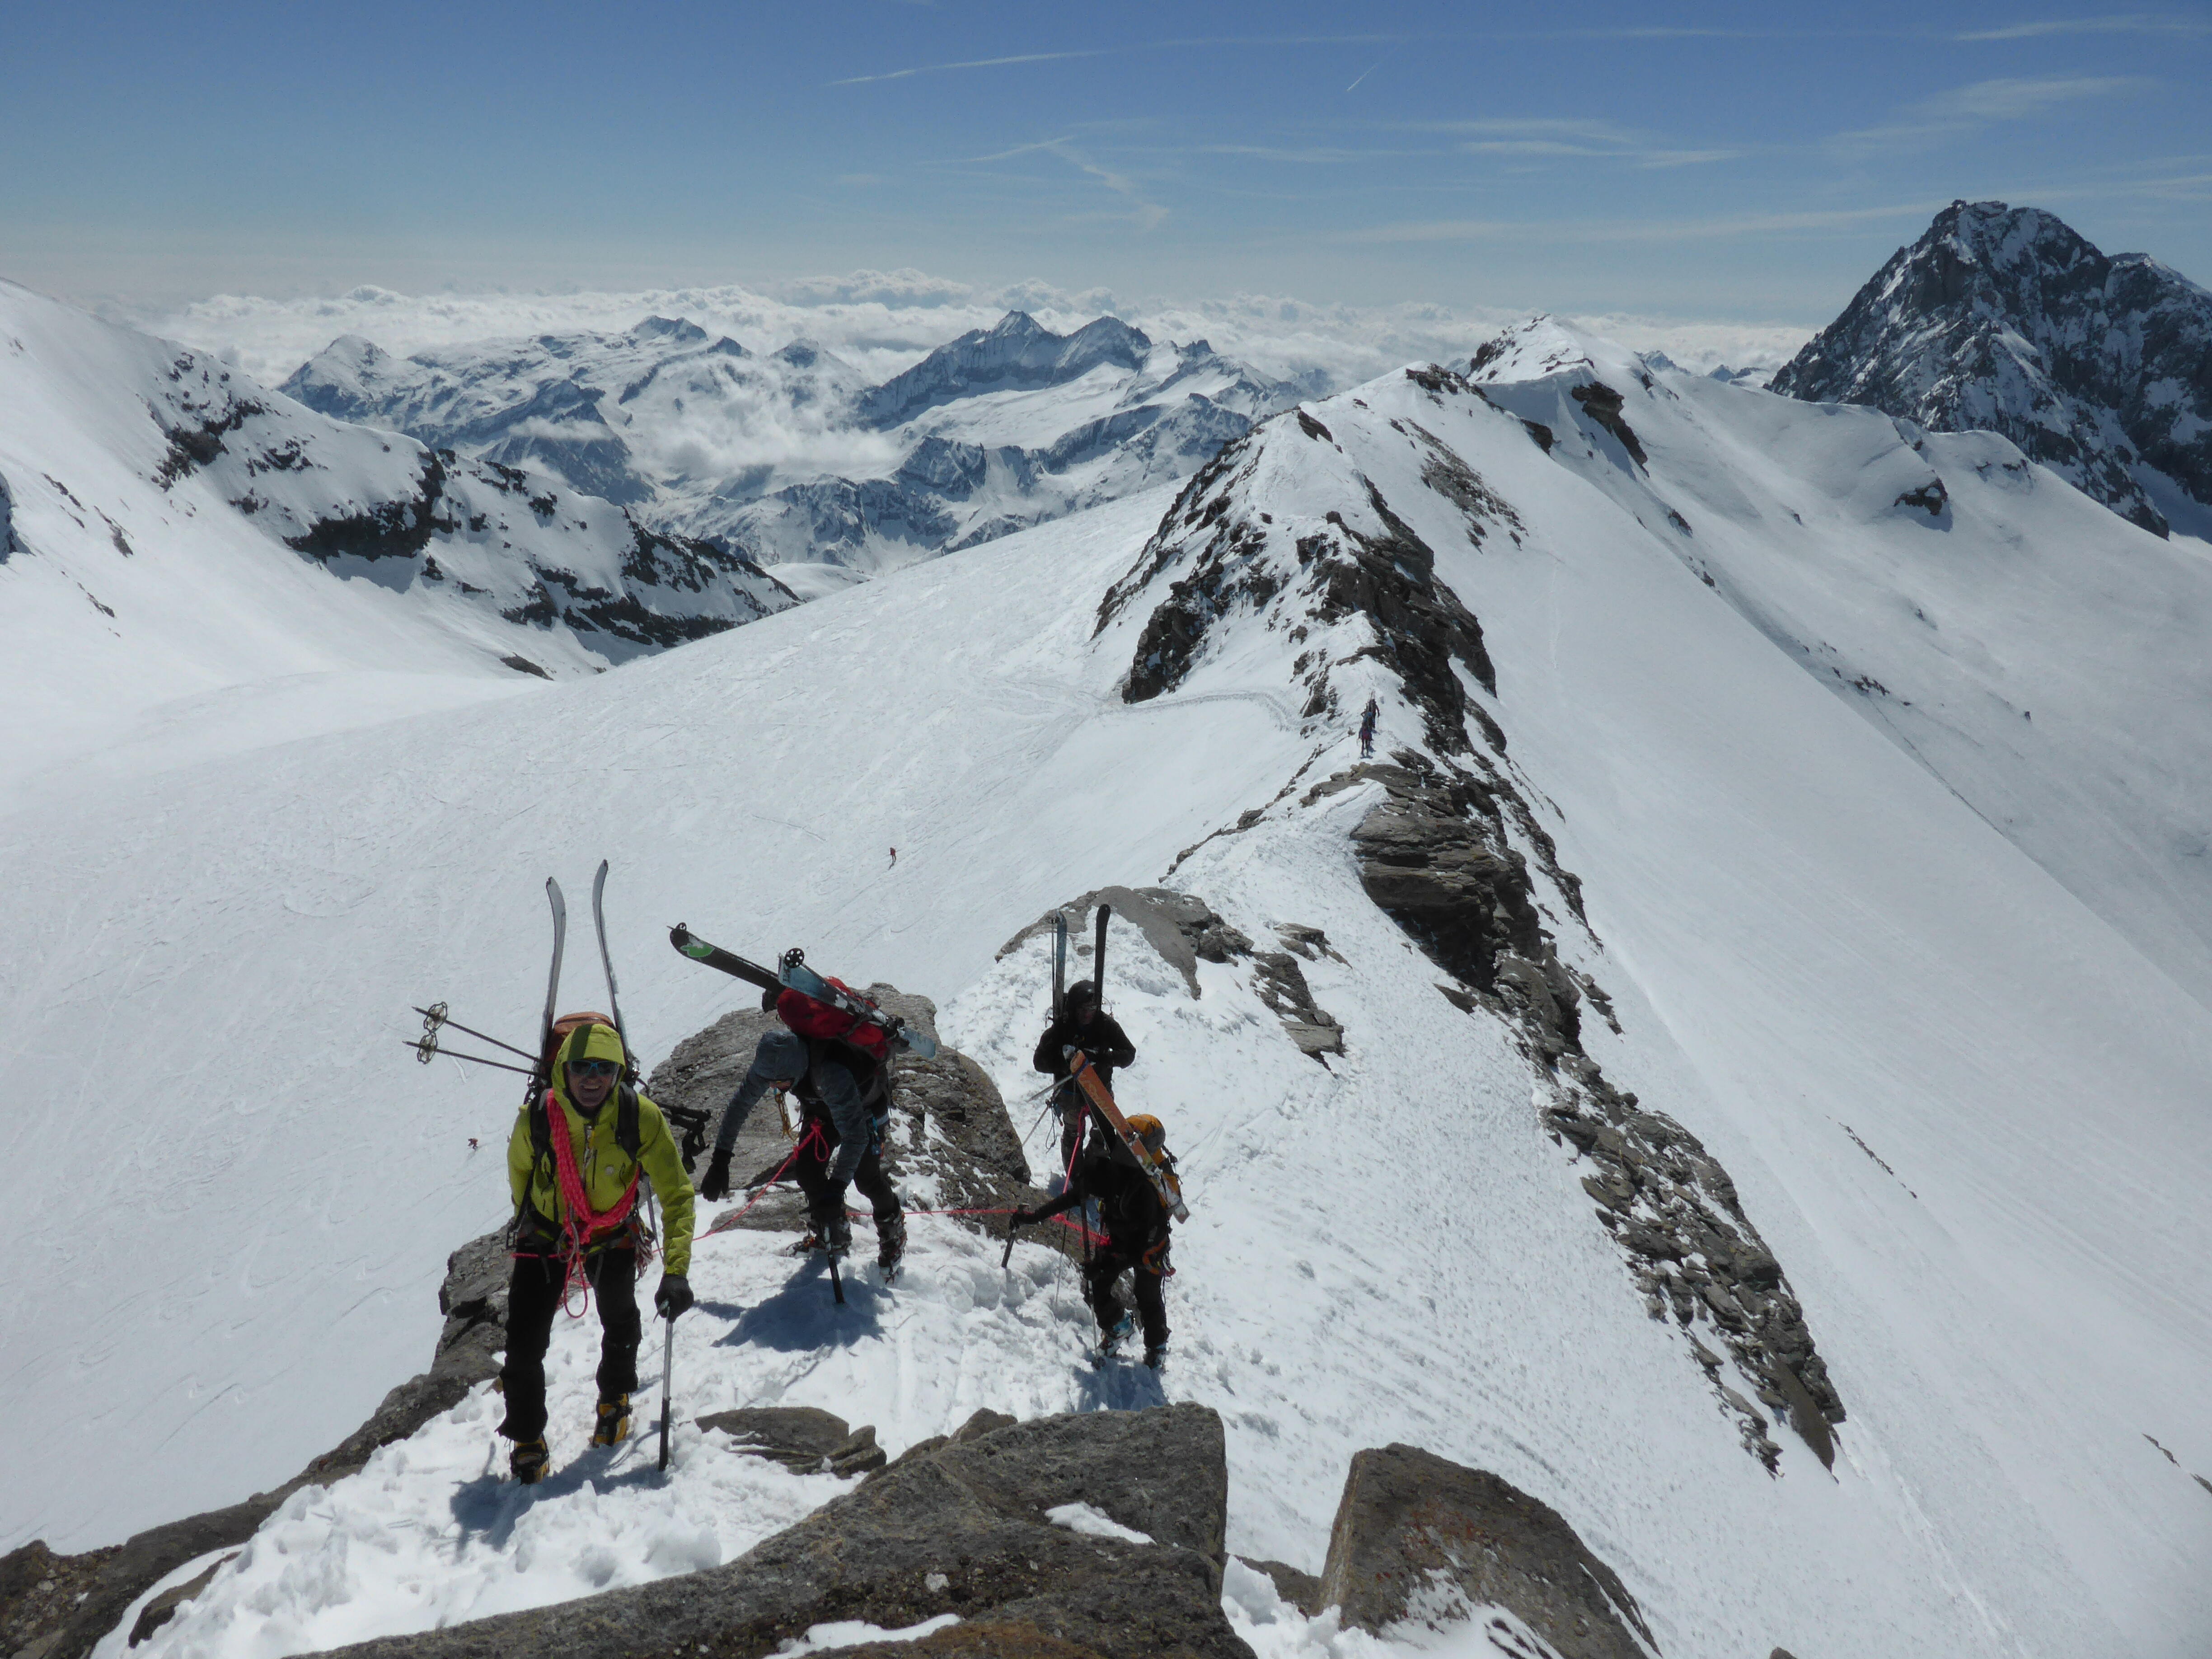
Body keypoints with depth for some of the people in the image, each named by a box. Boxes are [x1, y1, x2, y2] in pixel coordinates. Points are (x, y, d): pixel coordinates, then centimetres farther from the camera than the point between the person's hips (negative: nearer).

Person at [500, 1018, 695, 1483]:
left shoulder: (642, 1118, -29)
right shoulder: (535, 1119, -25)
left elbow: (677, 1194, -23)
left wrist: (676, 1271, -31)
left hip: (613, 1237, 0)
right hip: (546, 1235, 0)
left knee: (621, 1326, 18)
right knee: (524, 1345, -5)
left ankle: (615, 1399, 50)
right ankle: (527, 1444, 18)